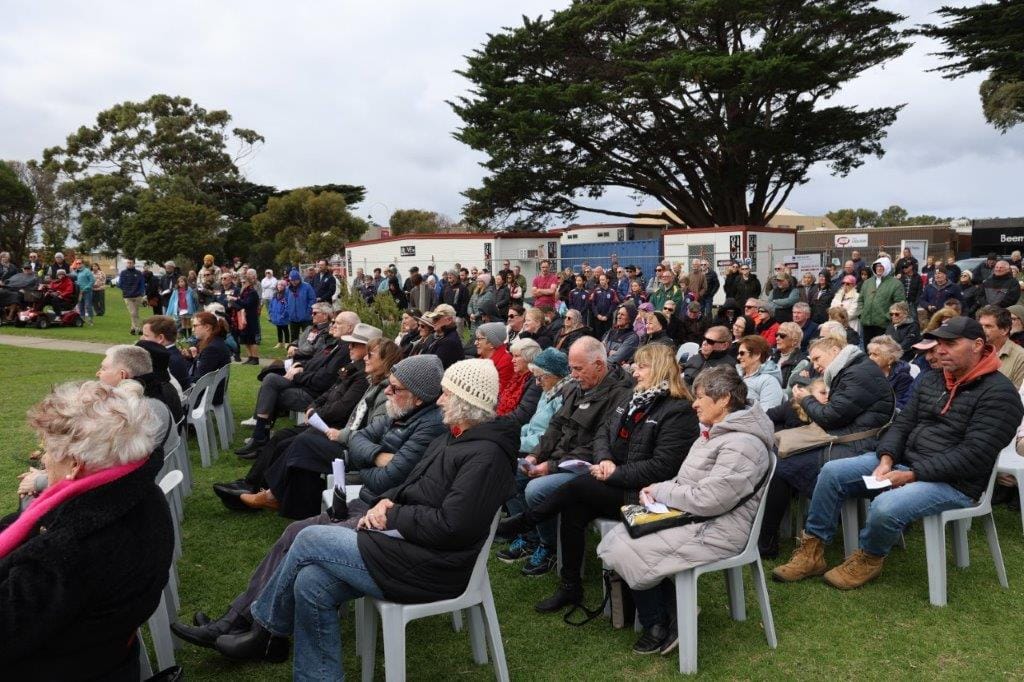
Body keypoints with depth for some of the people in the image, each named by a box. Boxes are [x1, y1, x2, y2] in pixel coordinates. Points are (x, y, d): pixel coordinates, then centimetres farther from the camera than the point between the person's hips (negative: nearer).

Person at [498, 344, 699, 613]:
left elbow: (660, 467, -20)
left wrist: (613, 473, -17)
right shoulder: (633, 397, 13)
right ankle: (570, 588, -6)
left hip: (642, 494, -7)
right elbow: (603, 432, 13)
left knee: (577, 487, -24)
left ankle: (523, 522, -4)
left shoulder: (679, 411, -13)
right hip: (615, 482, 7)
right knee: (573, 510, -19)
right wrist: (605, 459, -8)